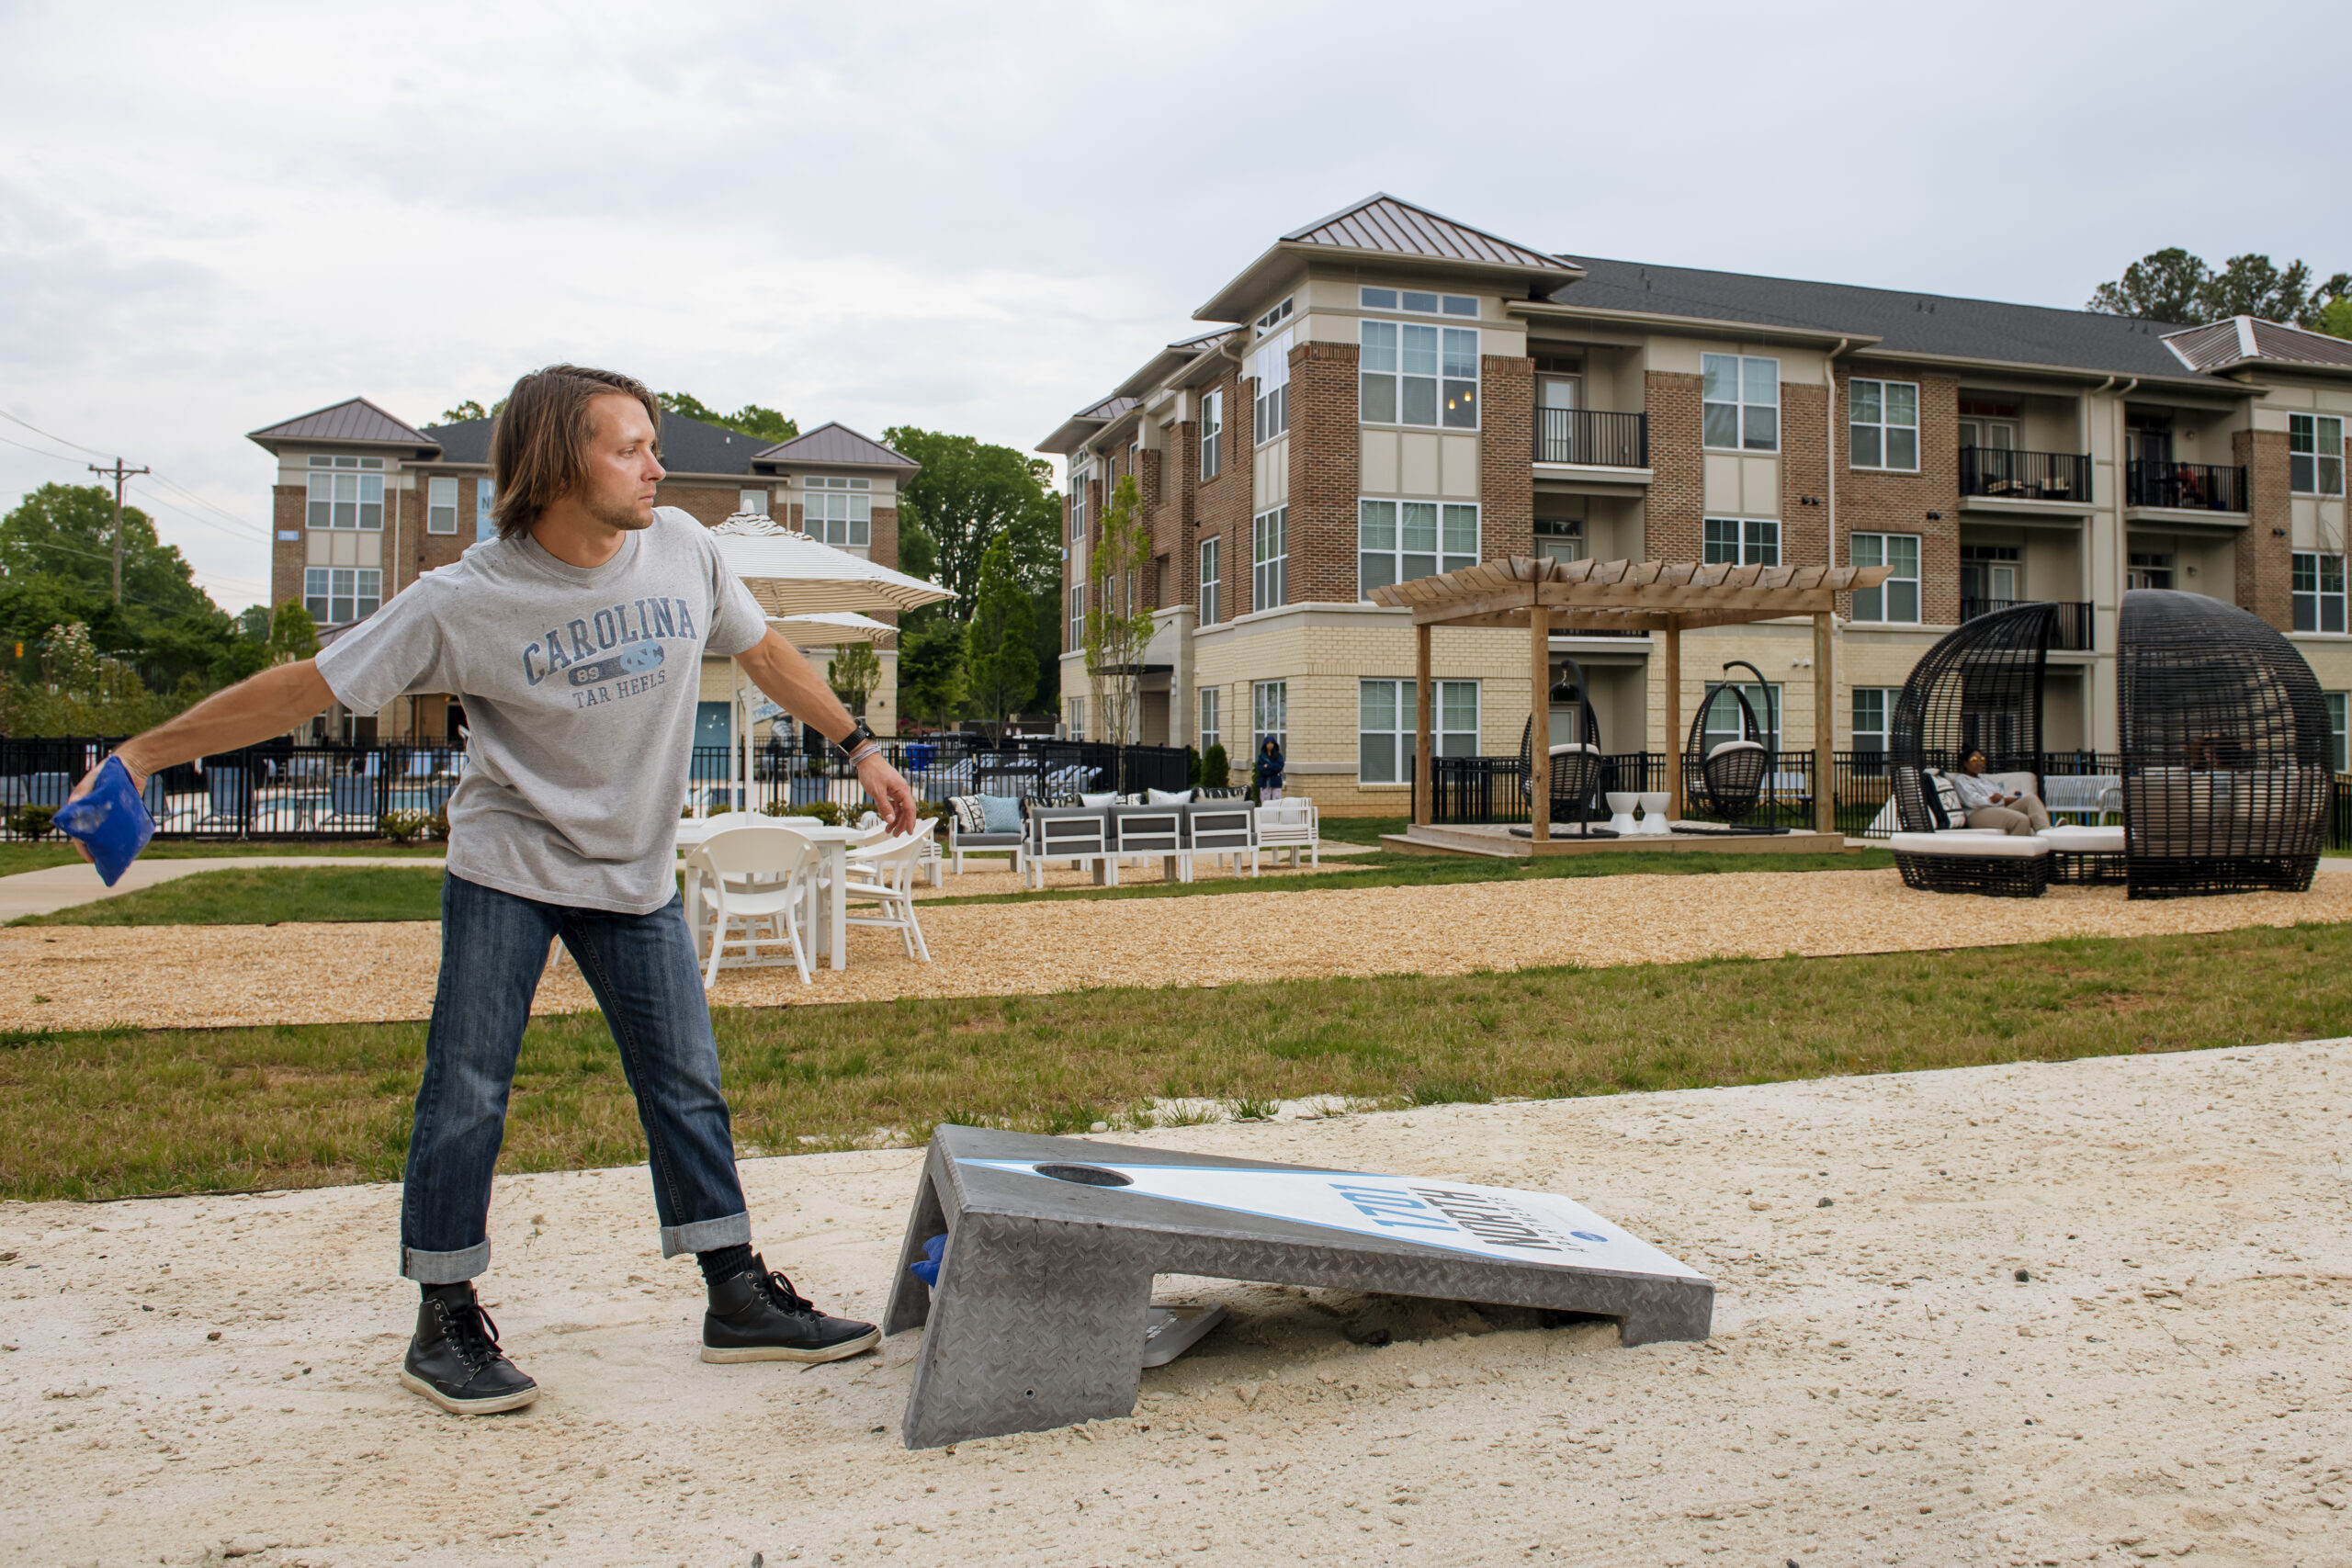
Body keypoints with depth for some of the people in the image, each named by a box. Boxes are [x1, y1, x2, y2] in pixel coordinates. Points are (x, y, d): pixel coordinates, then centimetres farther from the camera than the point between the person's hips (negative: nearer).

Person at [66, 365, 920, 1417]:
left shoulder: (683, 551, -7)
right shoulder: (466, 601, -18)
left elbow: (765, 653, 8)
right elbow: (304, 688, -13)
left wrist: (859, 748, 9)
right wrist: (144, 754, -13)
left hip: (636, 871, 3)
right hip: (507, 866, -3)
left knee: (687, 1084, 5)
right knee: (467, 1091, 0)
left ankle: (738, 1299, 15)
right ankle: (445, 1324, 16)